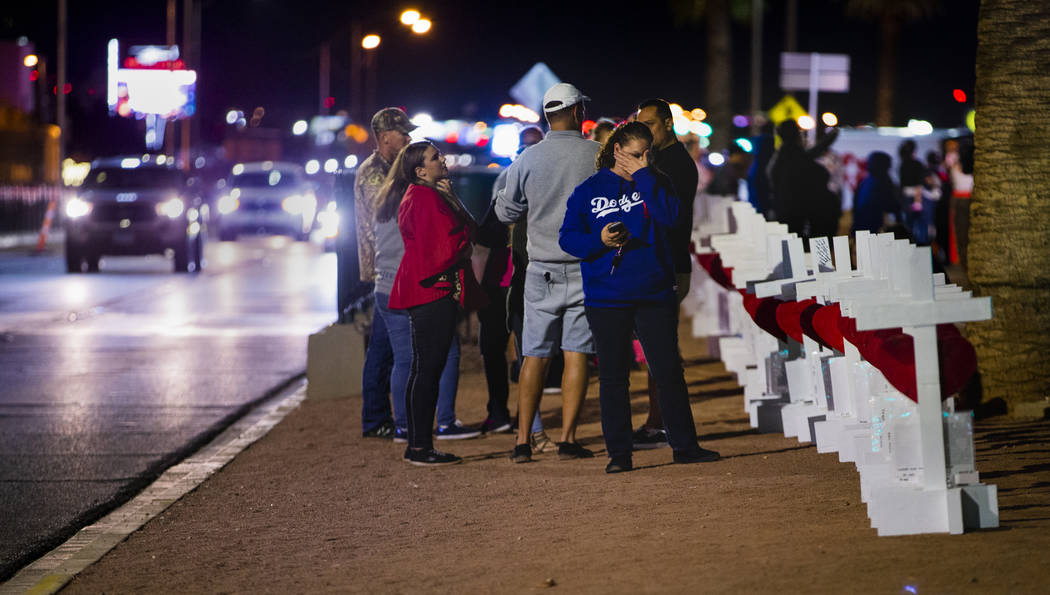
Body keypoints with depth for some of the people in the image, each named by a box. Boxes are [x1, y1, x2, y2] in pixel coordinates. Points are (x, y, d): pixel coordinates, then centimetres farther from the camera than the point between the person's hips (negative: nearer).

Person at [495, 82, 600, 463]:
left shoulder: (527, 159, -2)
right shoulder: (599, 156, -4)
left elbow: (506, 212, 6)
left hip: (542, 270, 1)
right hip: (587, 267, -1)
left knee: (535, 355, 5)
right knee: (577, 353, 2)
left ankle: (523, 441, 1)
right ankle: (568, 439, -1)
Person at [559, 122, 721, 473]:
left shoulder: (653, 183, 8)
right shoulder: (589, 191, 5)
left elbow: (669, 216, -12)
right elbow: (568, 237, 2)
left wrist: (642, 175, -10)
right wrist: (599, 240, -16)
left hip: (654, 295, 1)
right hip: (606, 298, -1)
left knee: (669, 370, 3)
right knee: (613, 375, 2)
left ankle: (684, 445, 12)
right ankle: (619, 453, 8)